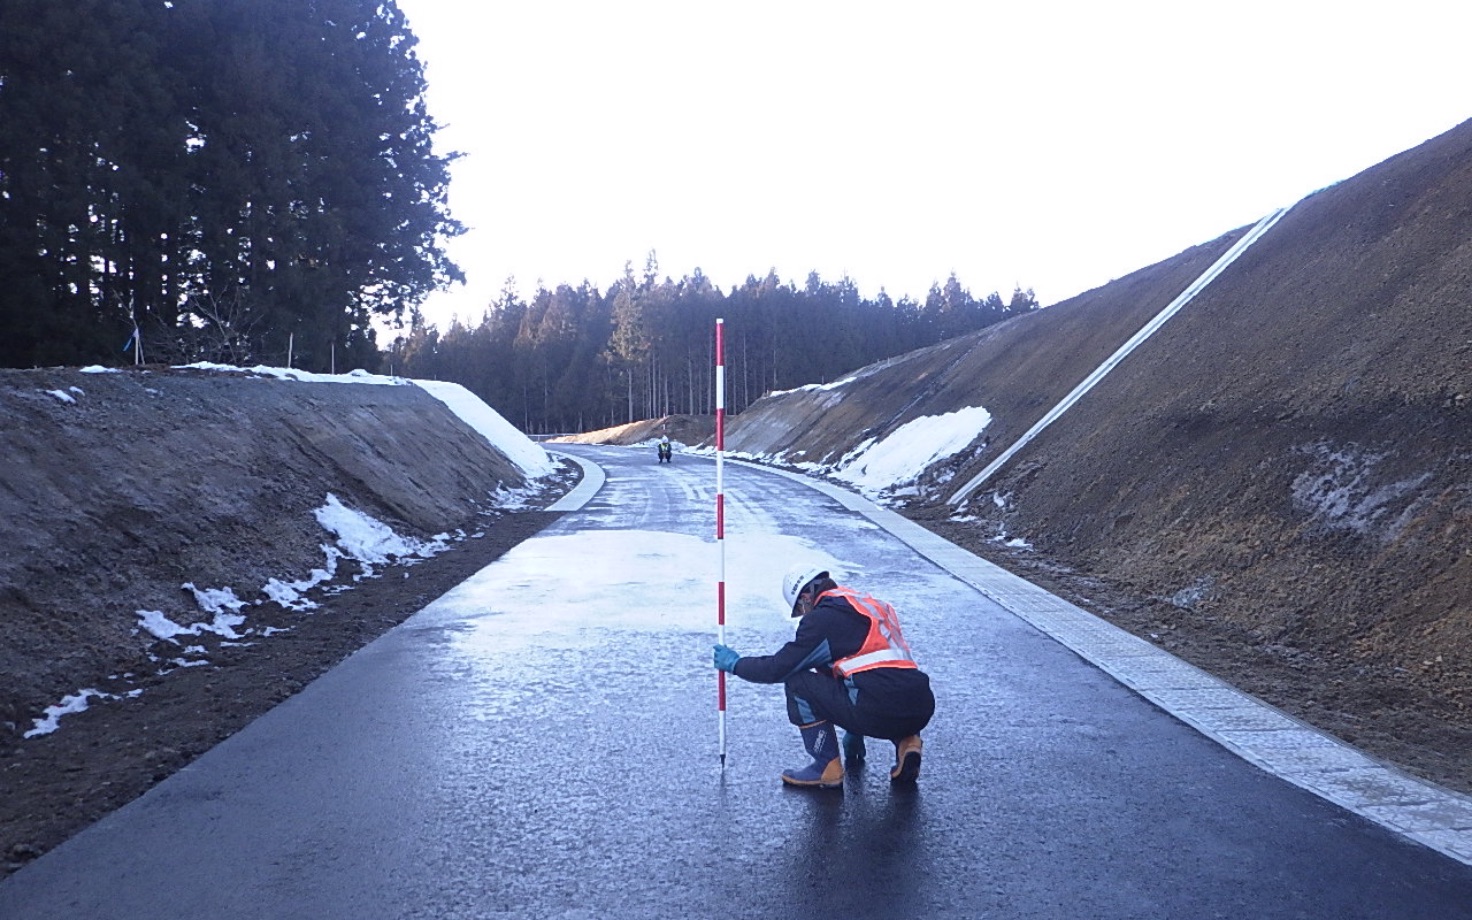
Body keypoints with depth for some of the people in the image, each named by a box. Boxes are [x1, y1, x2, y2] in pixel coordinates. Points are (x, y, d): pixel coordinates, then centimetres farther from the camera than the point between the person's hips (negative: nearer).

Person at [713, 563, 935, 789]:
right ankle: (906, 742, 15)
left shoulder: (823, 617, 1)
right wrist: (854, 733, 46)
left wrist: (735, 663, 22)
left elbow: (778, 669, 3)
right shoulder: (874, 605, 25)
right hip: (921, 711, 8)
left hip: (881, 709, -8)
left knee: (798, 683, 6)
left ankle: (826, 768, 10)